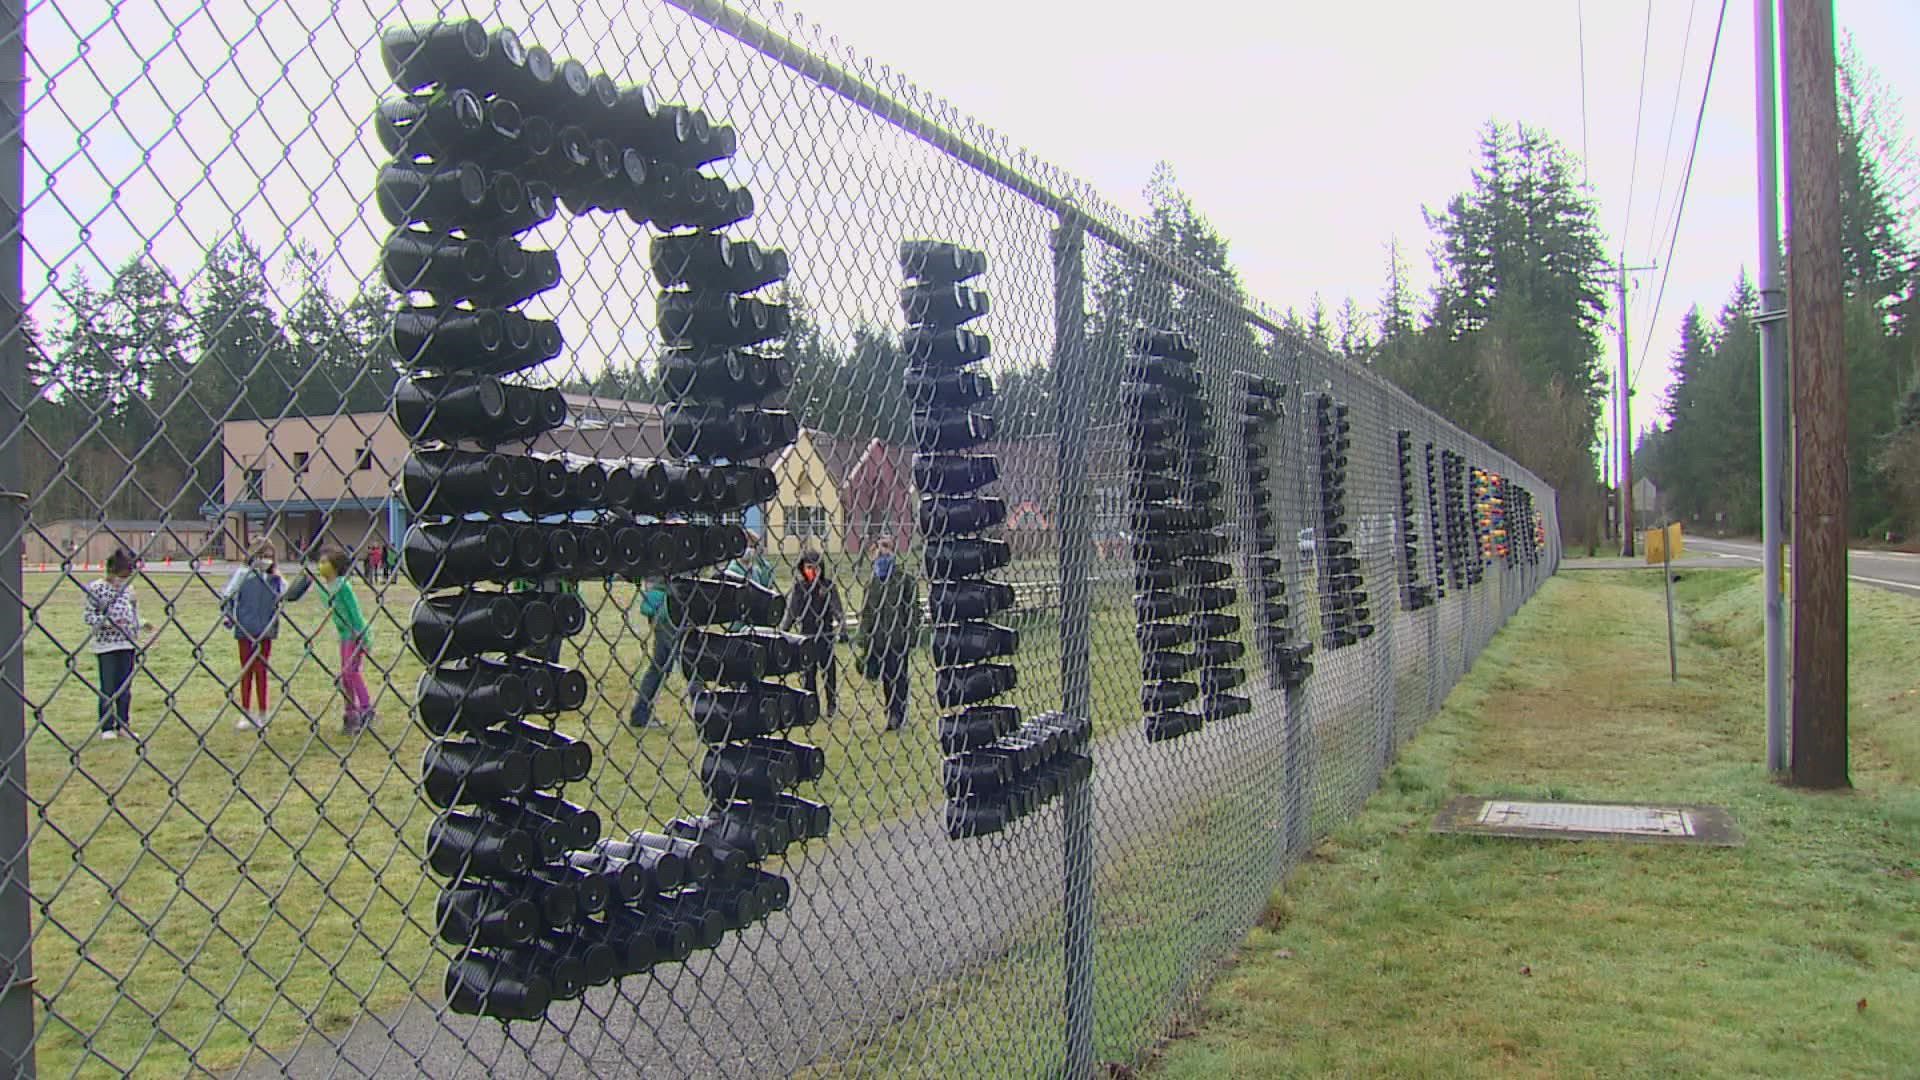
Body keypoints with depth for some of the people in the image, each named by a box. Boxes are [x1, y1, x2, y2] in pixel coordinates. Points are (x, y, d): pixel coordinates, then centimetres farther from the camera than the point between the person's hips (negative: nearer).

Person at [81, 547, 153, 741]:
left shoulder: (128, 589, 8)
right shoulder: (97, 588, -8)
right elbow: (87, 616, -10)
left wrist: (142, 625, 2)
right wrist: (106, 621, -23)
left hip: (128, 645, 5)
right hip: (106, 645, -5)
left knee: (125, 688, 9)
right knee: (108, 688, 2)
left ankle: (123, 725, 18)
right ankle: (107, 727, 12)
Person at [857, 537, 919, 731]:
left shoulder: (905, 580, -6)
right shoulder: (872, 583, 9)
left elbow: (913, 610, -6)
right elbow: (865, 612, 15)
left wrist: (911, 637, -9)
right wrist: (864, 636, 9)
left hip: (898, 638, -5)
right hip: (878, 640, 5)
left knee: (898, 678, 0)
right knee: (886, 679, 10)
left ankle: (897, 714, 9)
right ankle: (892, 715, 20)